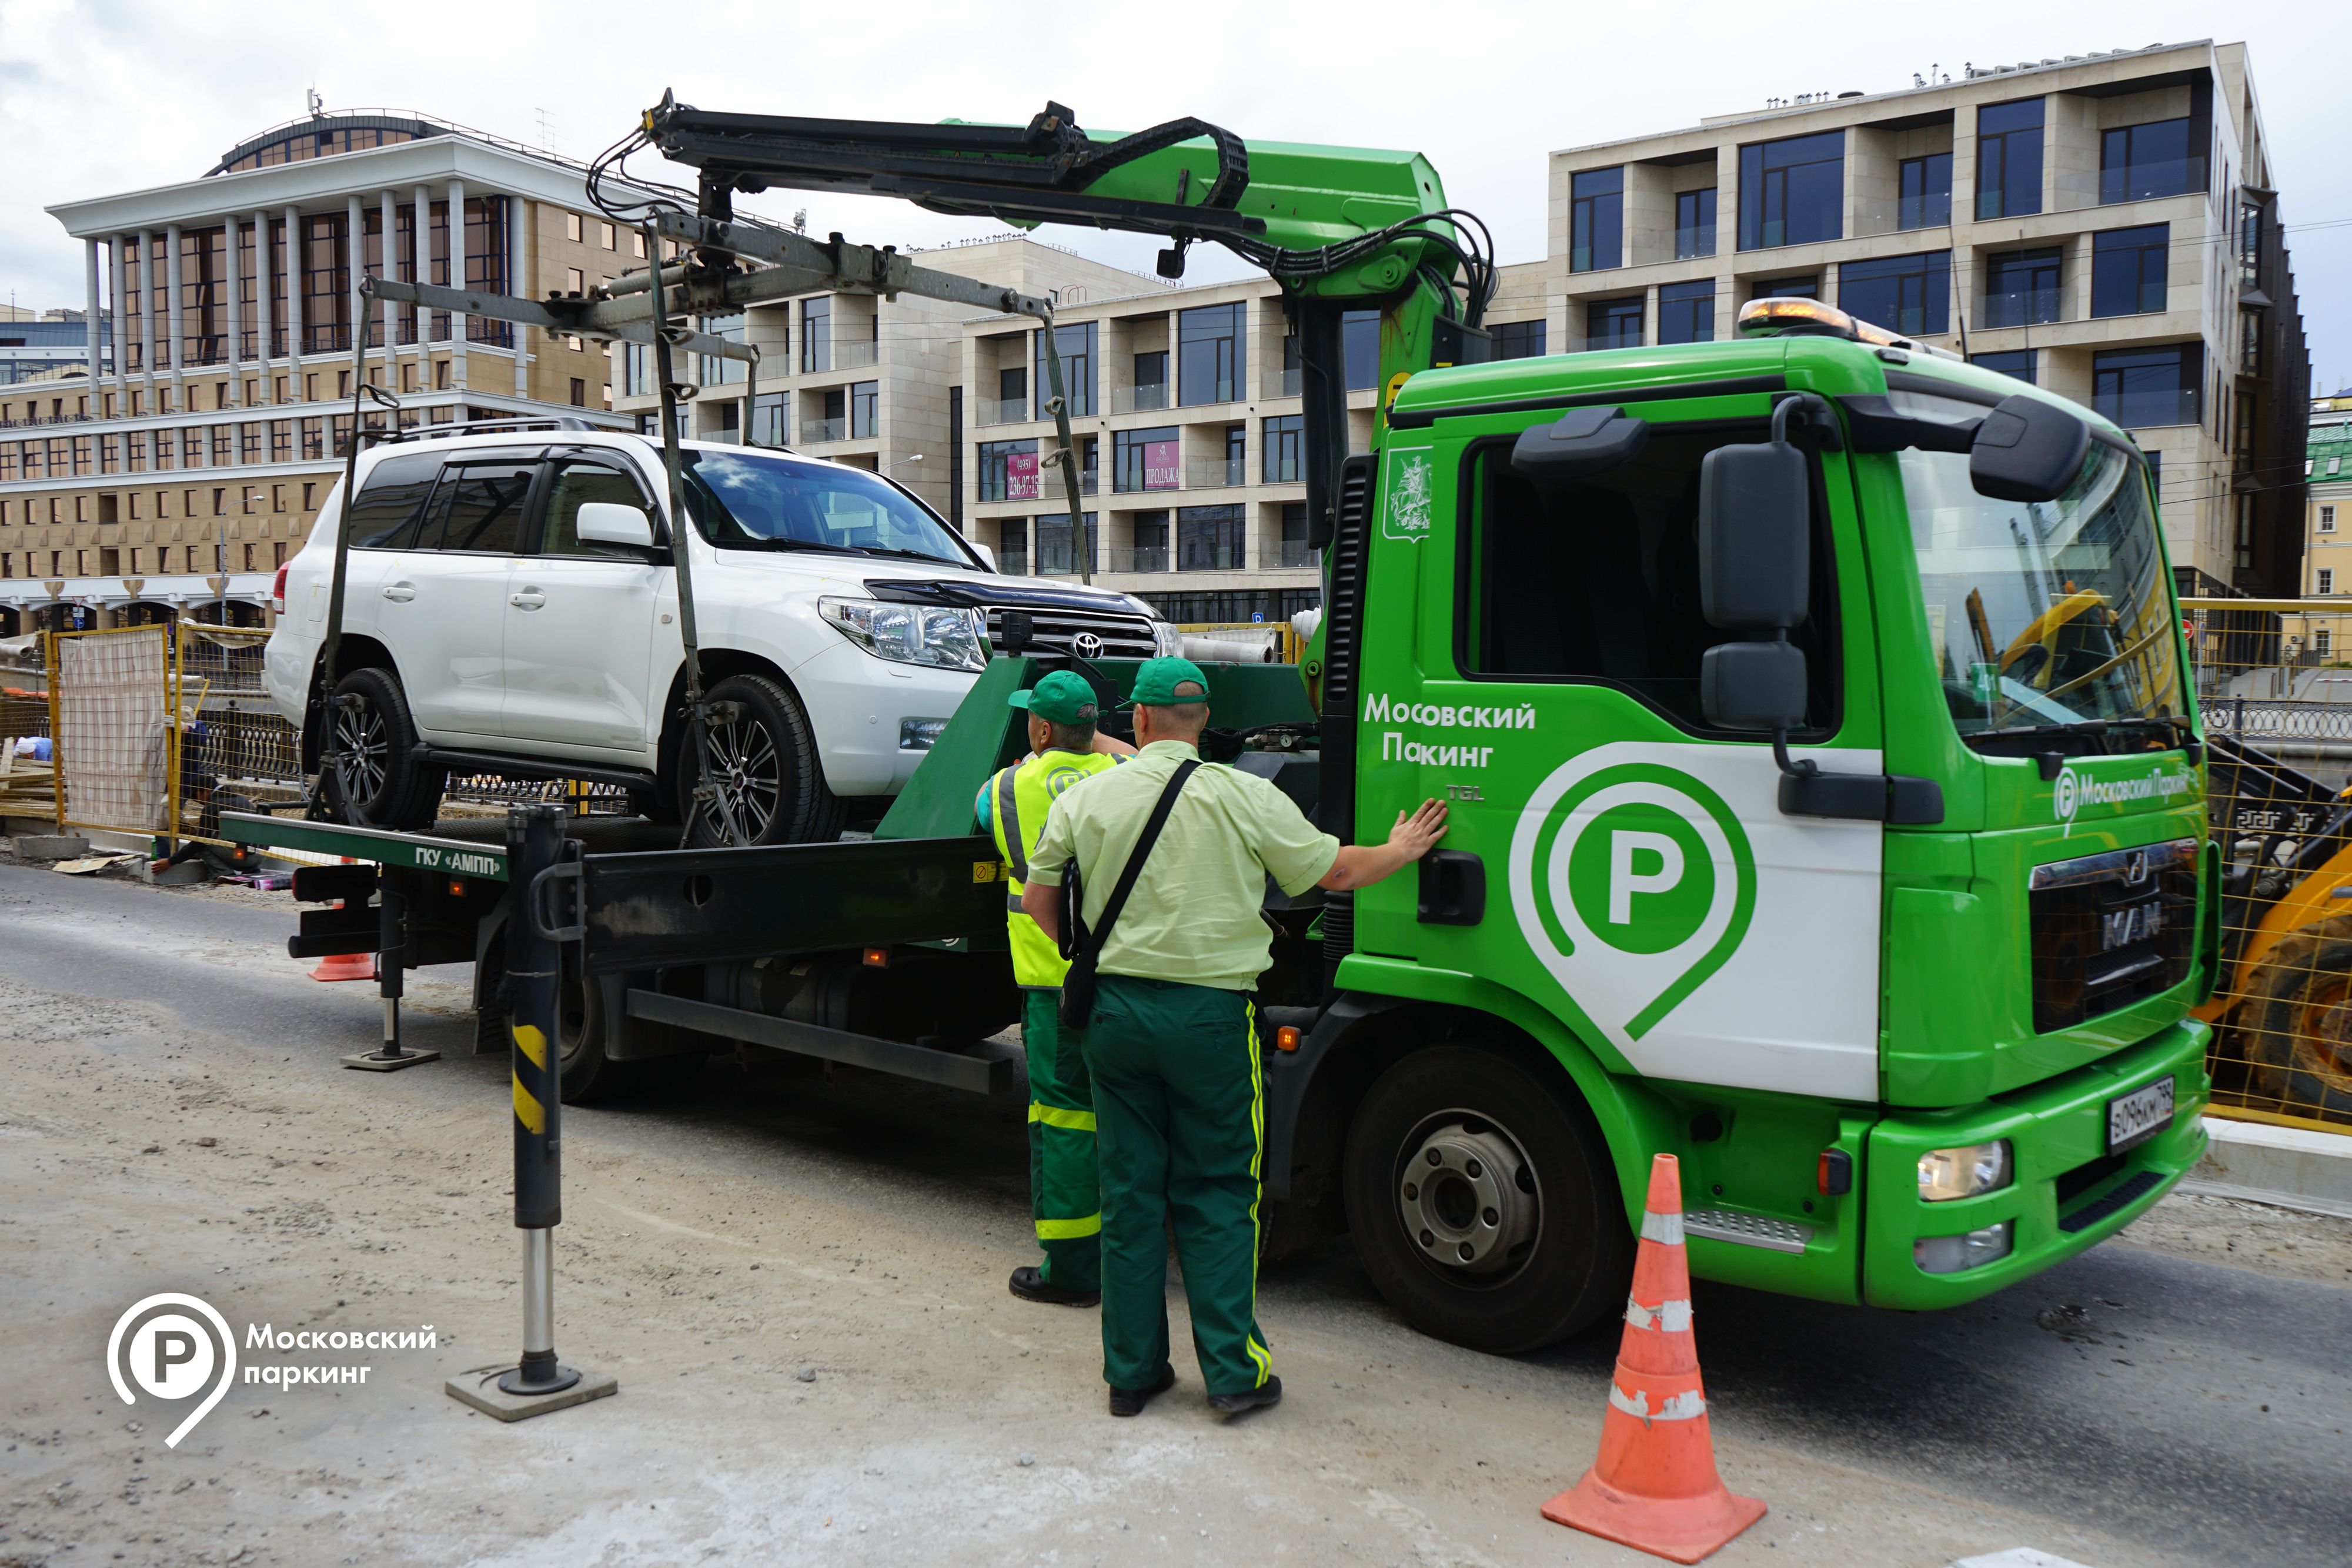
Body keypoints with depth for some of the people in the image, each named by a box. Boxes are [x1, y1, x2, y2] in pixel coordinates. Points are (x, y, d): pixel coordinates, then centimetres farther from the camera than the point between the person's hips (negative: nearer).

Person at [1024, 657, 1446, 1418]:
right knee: (1217, 1197, 8)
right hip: (1210, 1012, -3)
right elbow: (1335, 871, 3)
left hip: (1116, 1007, 3)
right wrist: (1401, 849, 22)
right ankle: (1234, 1372, 9)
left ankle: (1132, 1372, 18)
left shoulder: (1086, 796, 3)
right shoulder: (1245, 797, -6)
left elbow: (1039, 897, 10)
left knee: (1129, 1193, 11)